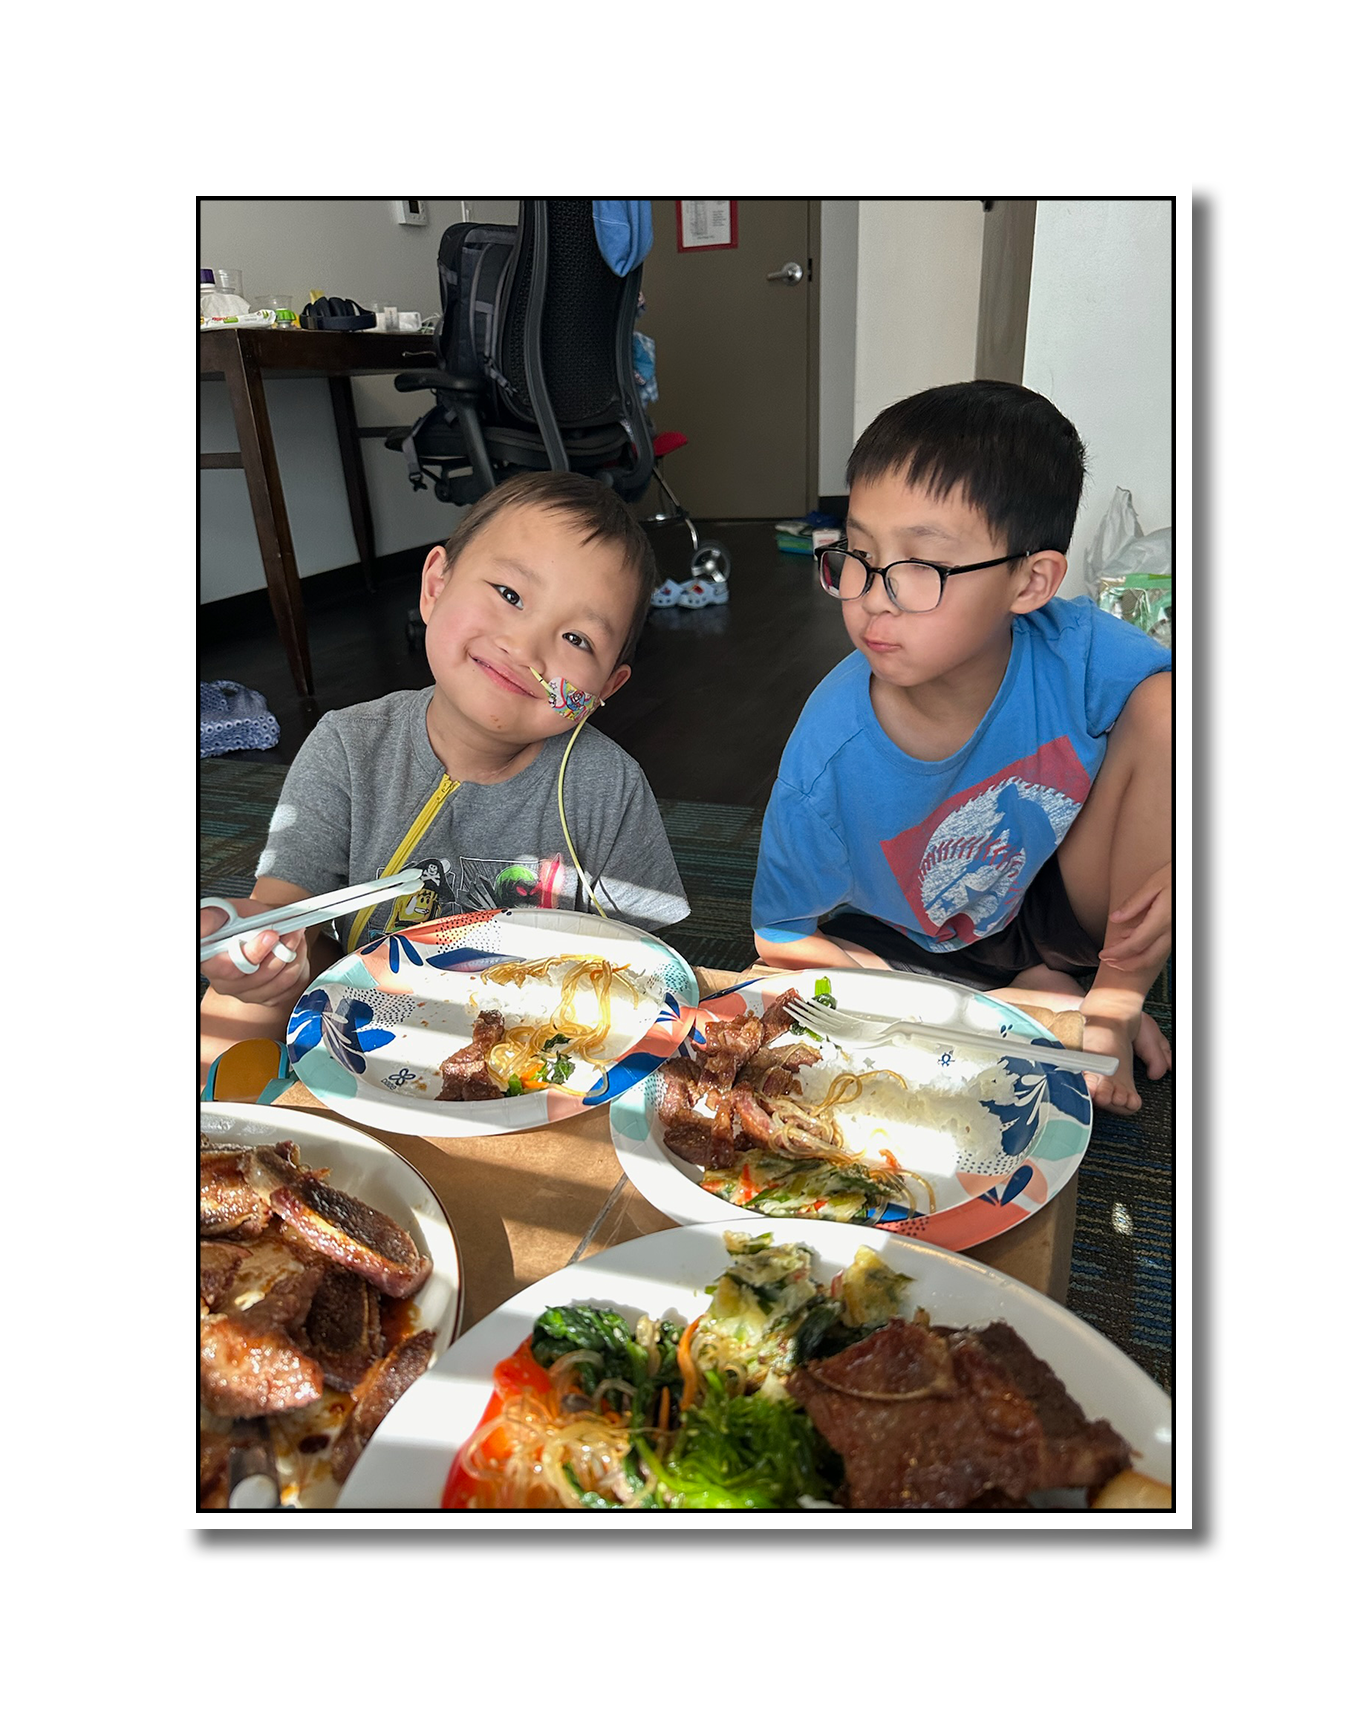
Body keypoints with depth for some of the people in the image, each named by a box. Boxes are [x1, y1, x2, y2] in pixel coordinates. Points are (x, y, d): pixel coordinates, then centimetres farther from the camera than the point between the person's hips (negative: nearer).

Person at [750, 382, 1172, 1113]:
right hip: (925, 950, 1)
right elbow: (782, 938, -14)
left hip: (1073, 909, 0)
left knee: (1166, 706, -25)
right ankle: (1052, 999, -5)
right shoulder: (827, 757, -27)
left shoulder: (1078, 655, -27)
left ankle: (1113, 998, -9)